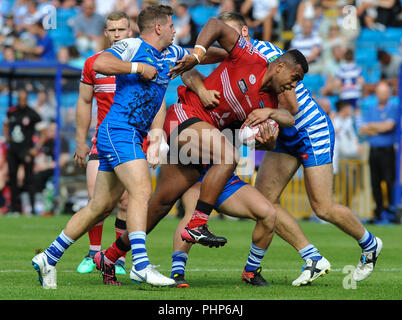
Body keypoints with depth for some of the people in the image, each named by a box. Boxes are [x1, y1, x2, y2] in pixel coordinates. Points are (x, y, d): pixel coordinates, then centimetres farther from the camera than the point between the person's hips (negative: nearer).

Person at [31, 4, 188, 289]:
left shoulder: (170, 54, 16)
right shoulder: (132, 47, -8)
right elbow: (99, 64, -22)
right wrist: (139, 68, -18)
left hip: (134, 136, 9)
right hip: (119, 130, -9)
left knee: (101, 207, 10)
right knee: (141, 191, -22)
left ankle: (49, 258, 18)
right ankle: (141, 265, -29)